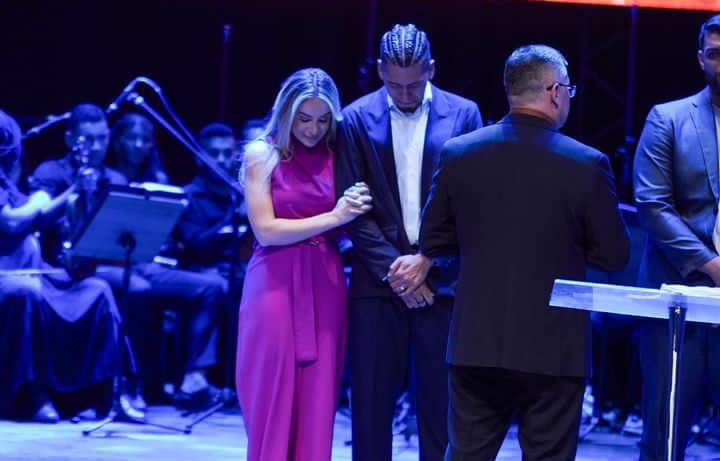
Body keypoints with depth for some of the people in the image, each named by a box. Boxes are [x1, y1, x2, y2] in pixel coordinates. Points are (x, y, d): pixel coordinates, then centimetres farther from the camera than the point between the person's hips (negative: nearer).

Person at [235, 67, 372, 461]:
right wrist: (333, 217, -12)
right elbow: (266, 230, -8)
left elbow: (349, 226, 11)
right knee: (274, 404, 1)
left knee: (317, 405, 3)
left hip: (325, 286, 3)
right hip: (276, 284, -3)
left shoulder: (335, 155, 7)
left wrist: (357, 209, -10)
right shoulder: (262, 154, -1)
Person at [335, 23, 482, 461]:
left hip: (440, 278, 0)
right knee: (371, 402, 2)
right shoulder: (358, 118, 2)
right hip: (379, 279, 0)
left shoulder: (463, 114, 2)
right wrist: (394, 268, -9)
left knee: (440, 404, 2)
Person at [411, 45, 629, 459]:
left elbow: (433, 241, 6)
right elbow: (615, 255, -5)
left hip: (477, 343, 3)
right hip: (553, 347, -3)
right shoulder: (587, 165, -11)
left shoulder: (458, 153, -2)